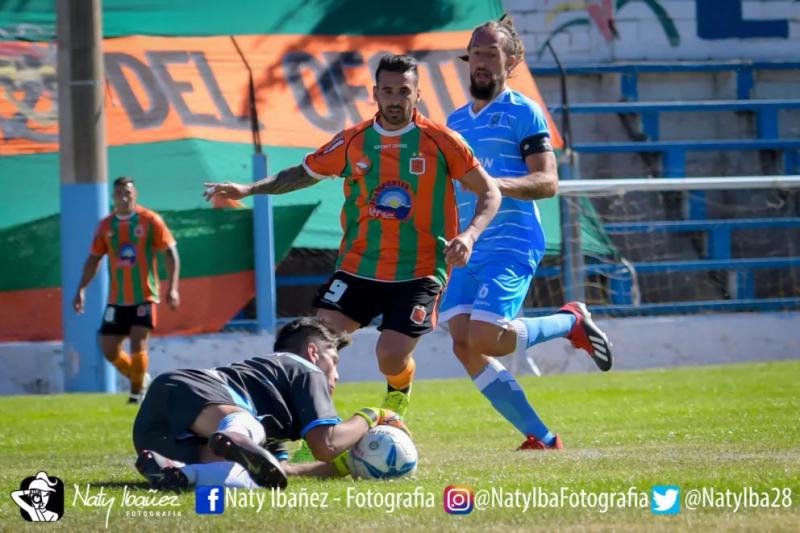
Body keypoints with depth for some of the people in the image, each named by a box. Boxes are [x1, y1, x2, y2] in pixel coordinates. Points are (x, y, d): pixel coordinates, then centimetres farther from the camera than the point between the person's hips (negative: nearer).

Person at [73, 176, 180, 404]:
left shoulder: (150, 220, -6)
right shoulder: (106, 225, 6)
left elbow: (171, 253, -6)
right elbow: (94, 259, 13)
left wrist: (172, 287, -15)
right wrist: (82, 289, 3)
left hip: (144, 296, -5)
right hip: (117, 299, 5)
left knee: (138, 343, -16)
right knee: (109, 349, 2)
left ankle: (137, 392, 1)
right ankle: (140, 379, 26)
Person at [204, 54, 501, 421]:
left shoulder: (440, 142, -5)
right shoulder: (352, 142, 2)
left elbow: (489, 192, 0)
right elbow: (304, 174, 17)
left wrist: (469, 235, -18)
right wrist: (248, 190, 7)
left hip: (419, 273, -3)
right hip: (358, 267, 3)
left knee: (391, 357, -12)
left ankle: (399, 393, 24)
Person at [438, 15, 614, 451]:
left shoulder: (522, 112, -2)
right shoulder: (456, 121, 19)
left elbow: (547, 181, -11)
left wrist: (496, 184, -26)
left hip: (511, 244, -7)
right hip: (467, 249, 7)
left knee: (484, 340, -21)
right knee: (464, 345, -7)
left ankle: (571, 322, 7)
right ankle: (541, 438, 1)